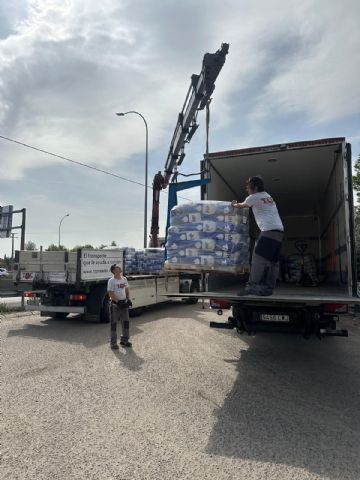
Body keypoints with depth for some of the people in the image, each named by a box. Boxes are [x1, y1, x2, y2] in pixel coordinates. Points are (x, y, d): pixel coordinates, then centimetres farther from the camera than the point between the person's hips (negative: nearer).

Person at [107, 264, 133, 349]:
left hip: (124, 302, 6)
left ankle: (124, 340, 27)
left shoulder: (124, 279, 9)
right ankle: (113, 343, 11)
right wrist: (118, 302, -21)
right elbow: (111, 294, -15)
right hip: (115, 303, -6)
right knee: (114, 323, 2)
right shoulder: (111, 281, -11)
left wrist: (128, 299, 2)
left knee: (126, 322, 12)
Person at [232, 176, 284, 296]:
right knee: (273, 261, 8)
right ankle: (268, 288, 11)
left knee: (258, 258, -11)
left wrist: (234, 204, 40)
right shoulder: (268, 197, 25)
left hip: (269, 230, -9)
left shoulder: (254, 197, 1)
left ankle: (252, 287, -14)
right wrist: (238, 203, 50)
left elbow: (241, 206, 20)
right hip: (279, 231, 9)